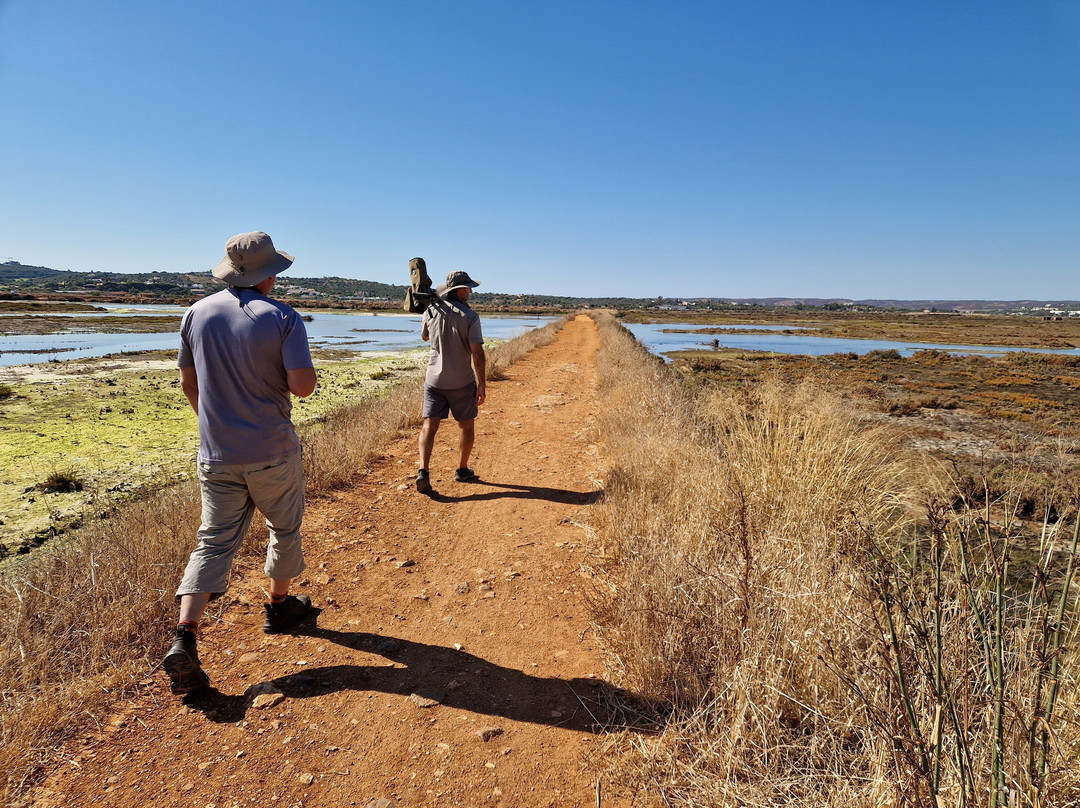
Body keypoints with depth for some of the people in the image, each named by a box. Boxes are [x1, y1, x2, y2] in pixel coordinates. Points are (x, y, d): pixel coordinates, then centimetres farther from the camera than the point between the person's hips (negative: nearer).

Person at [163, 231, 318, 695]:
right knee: (285, 530, 18)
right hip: (272, 453, -4)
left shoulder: (198, 314, 3)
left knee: (214, 543, 9)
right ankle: (279, 606, 35)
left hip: (216, 456, 4)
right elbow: (303, 386, -20)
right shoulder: (283, 319, -12)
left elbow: (189, 384, 10)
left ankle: (184, 638, -3)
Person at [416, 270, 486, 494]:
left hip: (434, 380, 3)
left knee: (429, 426, 3)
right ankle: (462, 470, 27)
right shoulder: (470, 316, -12)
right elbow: (477, 353, -17)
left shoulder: (431, 311, 2)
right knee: (467, 426, 15)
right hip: (461, 382, -3)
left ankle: (423, 470, -15)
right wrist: (482, 384, -11)